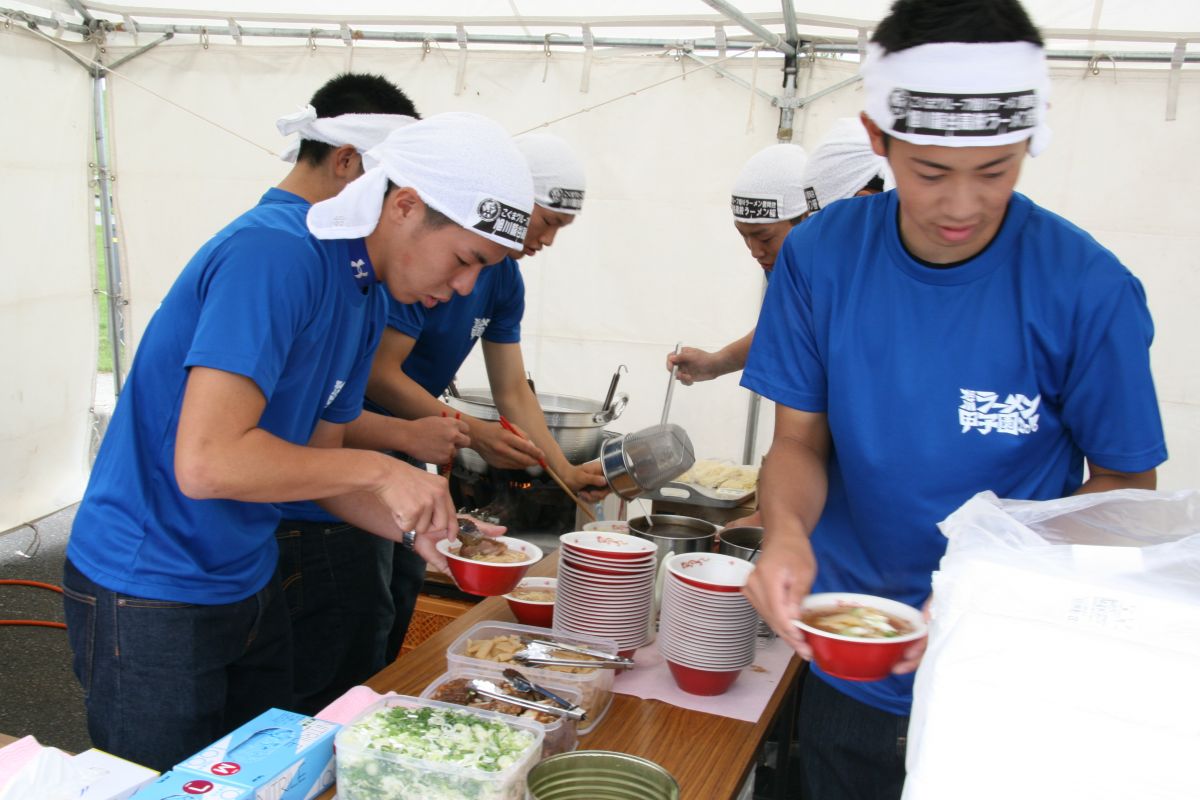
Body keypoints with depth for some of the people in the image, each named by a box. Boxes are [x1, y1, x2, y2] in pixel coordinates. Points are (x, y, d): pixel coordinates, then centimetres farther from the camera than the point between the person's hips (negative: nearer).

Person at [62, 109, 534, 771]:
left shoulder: (369, 298, 4)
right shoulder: (276, 252, -24)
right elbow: (204, 462, -31)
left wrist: (419, 530, -5)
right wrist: (378, 470, -24)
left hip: (246, 584, 9)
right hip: (149, 595, -8)